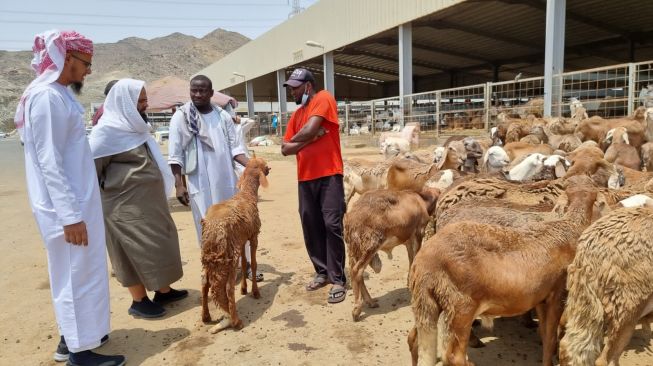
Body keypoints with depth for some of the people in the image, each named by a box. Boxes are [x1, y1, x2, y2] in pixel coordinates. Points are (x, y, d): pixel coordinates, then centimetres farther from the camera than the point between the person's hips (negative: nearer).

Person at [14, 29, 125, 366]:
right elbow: (49, 163, -22)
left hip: (77, 199, 10)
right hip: (65, 205, -9)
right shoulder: (46, 96, -18)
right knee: (77, 272, 1)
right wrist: (70, 215, -21)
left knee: (76, 271, 18)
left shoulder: (58, 93, 11)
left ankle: (72, 336, 33)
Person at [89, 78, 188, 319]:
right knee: (136, 249, 0)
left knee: (157, 243, 15)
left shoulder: (134, 126, 11)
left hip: (148, 200, 9)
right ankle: (139, 301, 15)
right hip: (126, 205, -9)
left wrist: (162, 189, 17)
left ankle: (163, 291, 28)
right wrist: (99, 197, -8)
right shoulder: (108, 131, -16)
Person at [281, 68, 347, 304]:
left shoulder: (323, 98, -2)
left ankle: (338, 280, 1)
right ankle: (322, 272, 21)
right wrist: (308, 139, -7)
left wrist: (294, 139, 4)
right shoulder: (297, 114, 17)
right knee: (311, 226, 8)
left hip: (329, 175, -7)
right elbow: (285, 149, 10)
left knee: (332, 225, -7)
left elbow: (309, 130, -17)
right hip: (305, 178, 7)